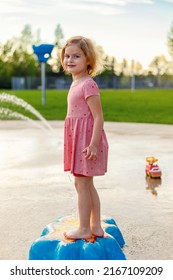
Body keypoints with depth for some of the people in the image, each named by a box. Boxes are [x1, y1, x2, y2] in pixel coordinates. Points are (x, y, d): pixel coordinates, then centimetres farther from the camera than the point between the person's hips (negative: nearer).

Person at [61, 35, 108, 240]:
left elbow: (98, 117, -20)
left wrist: (93, 144, -25)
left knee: (82, 184, -1)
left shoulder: (88, 85, -16)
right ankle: (96, 226, 26)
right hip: (78, 139, 10)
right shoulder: (76, 84, 13)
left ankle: (84, 229, 12)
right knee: (87, 184, 15)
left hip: (87, 140, -10)